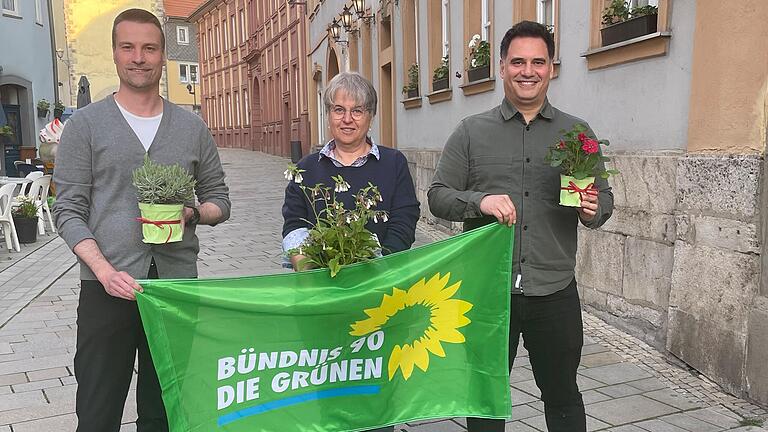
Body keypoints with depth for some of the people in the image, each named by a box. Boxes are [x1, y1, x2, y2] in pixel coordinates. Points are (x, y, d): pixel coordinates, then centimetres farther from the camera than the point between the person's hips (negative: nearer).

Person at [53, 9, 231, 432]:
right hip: (106, 287, -2)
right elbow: (69, 210, -2)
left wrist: (192, 214, -10)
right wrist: (105, 271, -17)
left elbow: (219, 199, 13)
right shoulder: (85, 124, 2)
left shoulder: (192, 127, 9)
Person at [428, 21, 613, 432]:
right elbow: (437, 196, 2)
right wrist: (480, 201, -18)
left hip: (554, 291, 1)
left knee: (563, 396, 15)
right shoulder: (471, 131, 4)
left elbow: (604, 196, 11)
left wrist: (593, 211, -13)